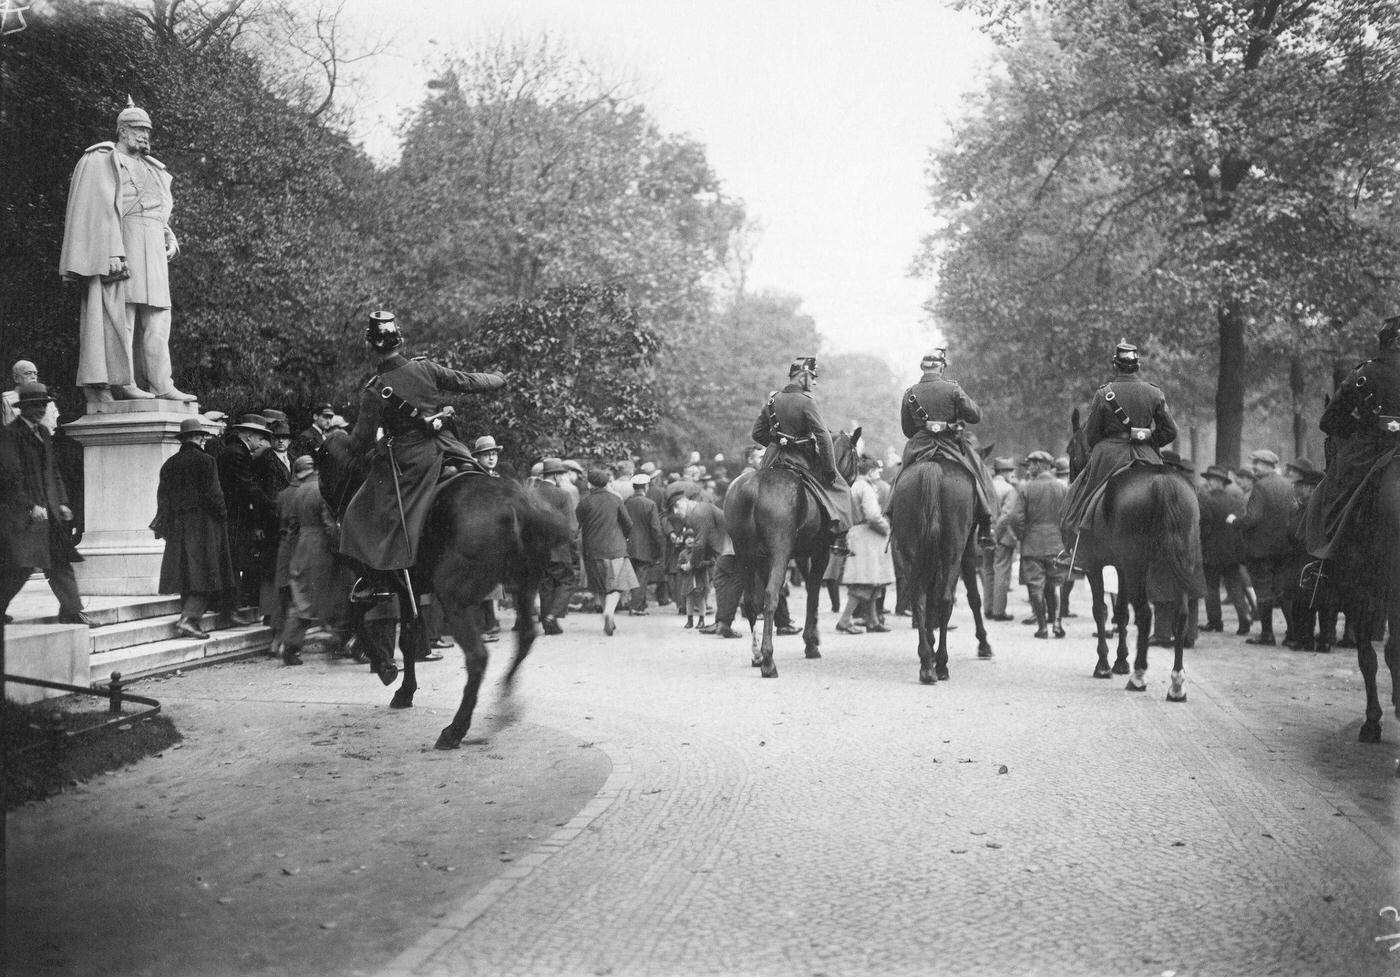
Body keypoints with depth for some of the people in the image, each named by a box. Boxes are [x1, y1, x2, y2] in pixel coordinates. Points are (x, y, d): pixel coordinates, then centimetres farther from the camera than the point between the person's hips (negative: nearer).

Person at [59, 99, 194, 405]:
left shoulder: (150, 169, 25)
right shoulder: (102, 162, 0)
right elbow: (101, 209, -10)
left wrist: (169, 237, 10)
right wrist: (113, 252, -20)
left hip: (152, 250, 8)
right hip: (119, 242, -8)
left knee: (156, 317, 2)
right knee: (121, 310, -11)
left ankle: (160, 383, -1)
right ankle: (122, 381, -12)